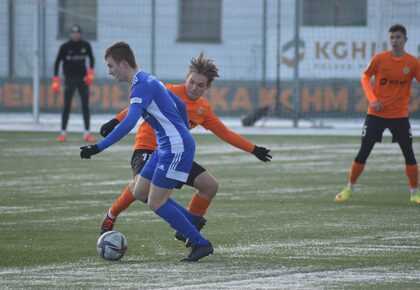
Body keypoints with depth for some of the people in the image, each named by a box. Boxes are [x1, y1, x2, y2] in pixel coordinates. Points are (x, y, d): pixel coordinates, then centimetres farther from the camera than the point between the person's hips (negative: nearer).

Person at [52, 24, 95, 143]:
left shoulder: (85, 45, 1)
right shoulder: (65, 47, -5)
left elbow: (91, 58, 16)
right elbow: (57, 62, -2)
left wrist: (91, 72, 3)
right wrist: (56, 79, -9)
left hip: (82, 78, 2)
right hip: (70, 78, -2)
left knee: (85, 106, -1)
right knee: (67, 106, -6)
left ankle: (87, 133, 2)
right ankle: (63, 132, 1)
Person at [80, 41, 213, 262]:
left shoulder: (141, 85, -17)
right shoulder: (148, 80, 14)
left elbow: (129, 122, -30)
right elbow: (180, 105, 24)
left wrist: (98, 148, -32)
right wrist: (185, 135, 33)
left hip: (176, 148, -10)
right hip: (167, 147, 10)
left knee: (155, 202, -6)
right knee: (140, 192, 12)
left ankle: (200, 244, 0)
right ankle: (192, 222, 18)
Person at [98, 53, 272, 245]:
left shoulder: (204, 109, 7)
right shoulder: (170, 93, -11)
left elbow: (225, 133, 17)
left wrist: (254, 150, 17)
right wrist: (116, 122, -28)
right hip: (148, 148, -7)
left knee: (211, 186, 0)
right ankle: (110, 218, -12)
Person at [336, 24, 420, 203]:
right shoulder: (379, 59, -5)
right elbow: (365, 77, 6)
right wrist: (372, 99, -8)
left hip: (400, 115, 0)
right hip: (376, 114, 0)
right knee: (363, 152, 0)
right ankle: (349, 189, 15)